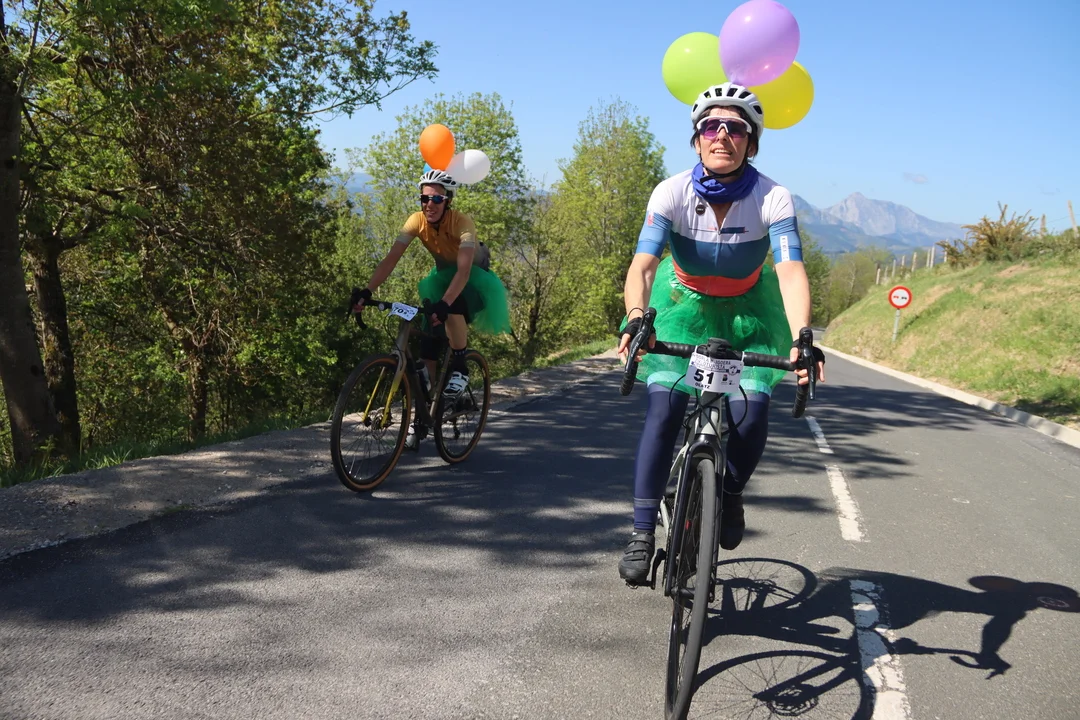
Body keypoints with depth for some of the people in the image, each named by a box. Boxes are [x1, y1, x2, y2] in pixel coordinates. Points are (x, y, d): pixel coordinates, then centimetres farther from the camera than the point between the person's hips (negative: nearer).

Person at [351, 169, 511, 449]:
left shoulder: (462, 223, -30)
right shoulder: (417, 221, -18)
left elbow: (463, 269, -42)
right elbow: (391, 259, -25)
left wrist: (444, 303, -56)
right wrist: (367, 291, -38)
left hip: (473, 280, -4)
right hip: (441, 277, 5)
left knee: (451, 310, -39)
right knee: (428, 349, -6)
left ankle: (460, 369, -14)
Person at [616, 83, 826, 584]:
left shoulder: (773, 199, -22)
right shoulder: (672, 193, -21)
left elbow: (791, 270, -34)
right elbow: (643, 263, -31)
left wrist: (802, 337, -51)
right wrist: (636, 318, -51)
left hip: (748, 311, 0)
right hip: (684, 305, 0)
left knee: (751, 414, -19)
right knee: (663, 410, -19)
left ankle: (731, 493, 14)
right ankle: (642, 534, -6)